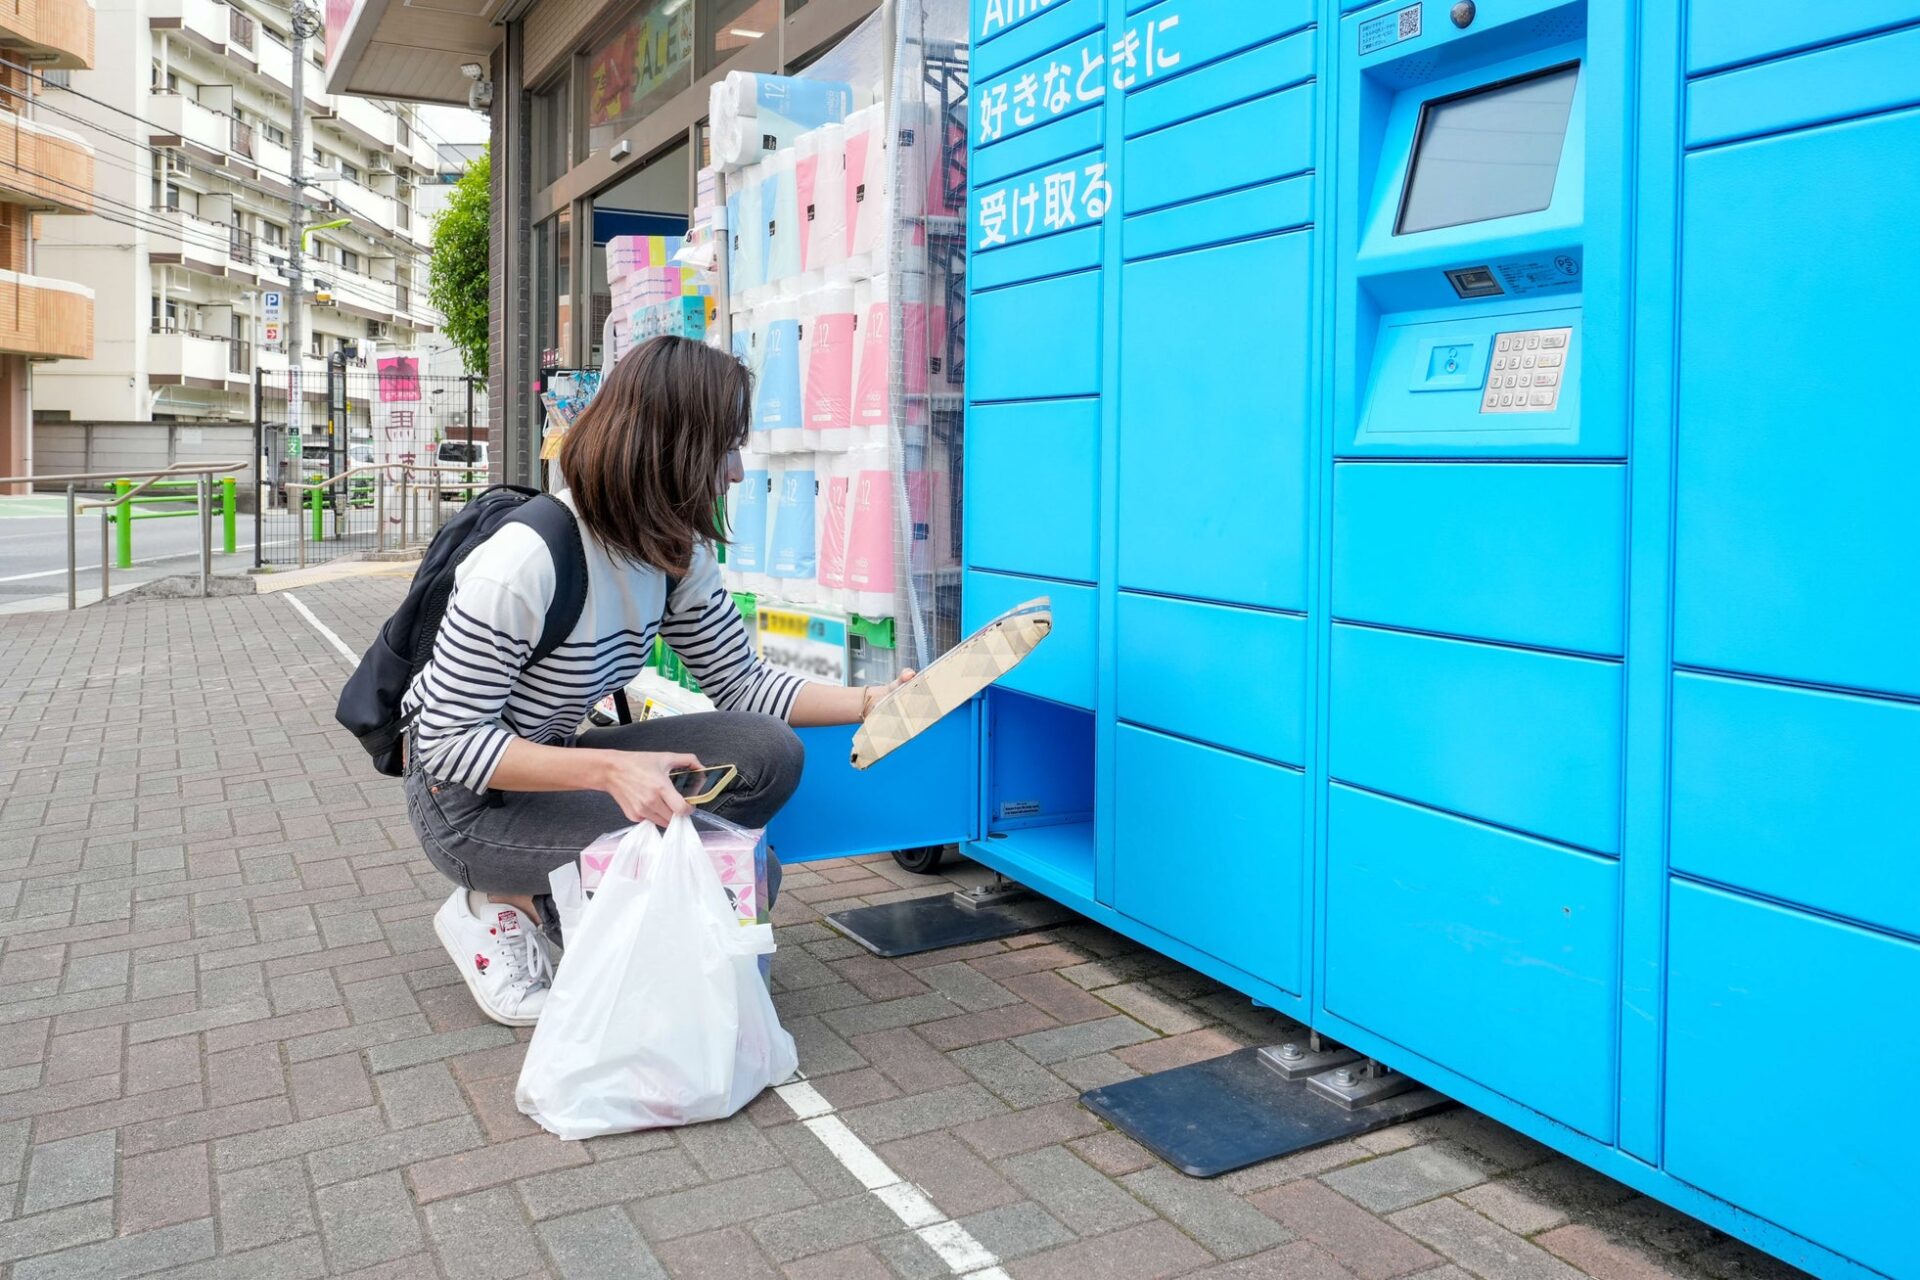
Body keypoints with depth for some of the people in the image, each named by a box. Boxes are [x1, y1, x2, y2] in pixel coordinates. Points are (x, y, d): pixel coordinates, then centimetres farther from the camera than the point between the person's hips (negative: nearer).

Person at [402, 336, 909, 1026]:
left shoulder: (678, 554, -5)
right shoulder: (525, 560, -28)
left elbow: (740, 682, 2)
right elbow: (451, 743, -24)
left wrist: (869, 702, -12)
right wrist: (608, 769, -35)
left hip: (552, 767, 7)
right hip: (468, 801, -7)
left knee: (770, 754, -14)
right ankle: (506, 910, -1)